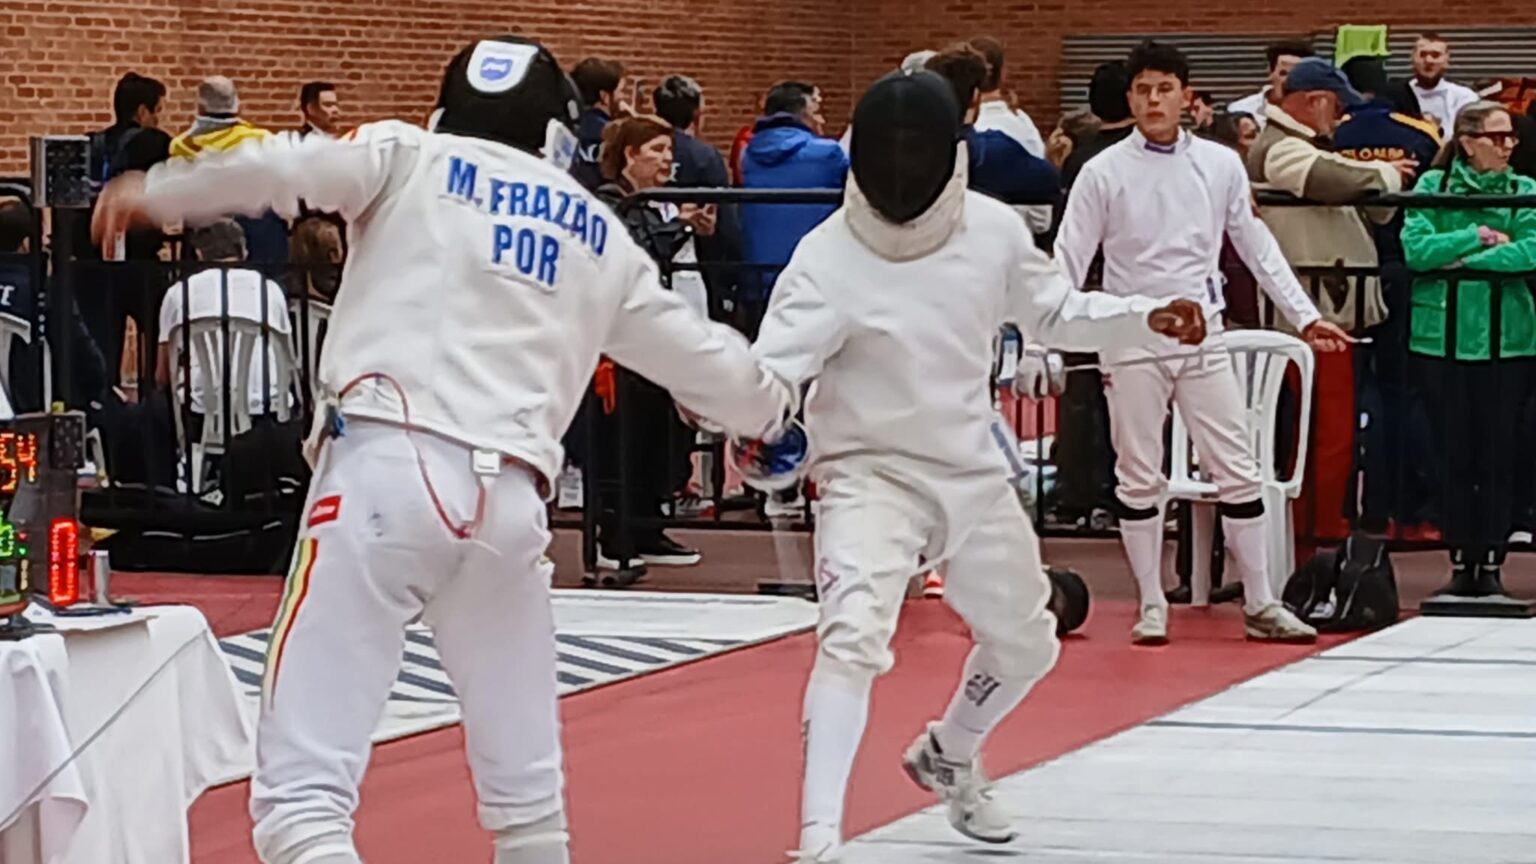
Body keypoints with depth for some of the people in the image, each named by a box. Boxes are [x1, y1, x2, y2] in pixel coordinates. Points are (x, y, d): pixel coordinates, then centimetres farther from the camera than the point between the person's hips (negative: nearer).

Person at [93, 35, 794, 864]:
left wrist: (155, 190, 4)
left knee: (301, 790, -11)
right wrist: (774, 403, 55)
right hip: (508, 499, 4)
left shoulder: (409, 157, 13)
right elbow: (692, 351, 35)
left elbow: (284, 166, -6)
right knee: (526, 785, 24)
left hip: (388, 470, -4)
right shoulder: (597, 232, 24)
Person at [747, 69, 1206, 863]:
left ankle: (946, 757, 49)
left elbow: (1050, 311, 10)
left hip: (971, 473, 6)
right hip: (872, 476, -6)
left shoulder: (992, 230, -8)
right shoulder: (830, 257, -23)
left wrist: (1145, 319, -2)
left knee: (1024, 644, 20)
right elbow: (772, 365, -34)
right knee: (853, 640, -28)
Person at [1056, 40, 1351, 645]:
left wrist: (1304, 316, 7)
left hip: (1202, 334, 2)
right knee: (1139, 477, 5)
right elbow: (1069, 259, -5)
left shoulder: (1221, 165, 3)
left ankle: (1260, 605, 9)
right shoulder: (1104, 172, -4)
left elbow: (1258, 247, 11)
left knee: (1237, 471, 2)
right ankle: (1151, 607, 15)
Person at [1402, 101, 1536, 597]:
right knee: (1454, 454, 3)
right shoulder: (1432, 187, 3)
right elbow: (1415, 248, -9)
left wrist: (1462, 260, -13)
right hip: (1443, 336, 0)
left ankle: (1491, 564, 7)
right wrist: (1476, 237, -11)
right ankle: (1461, 564, 10)